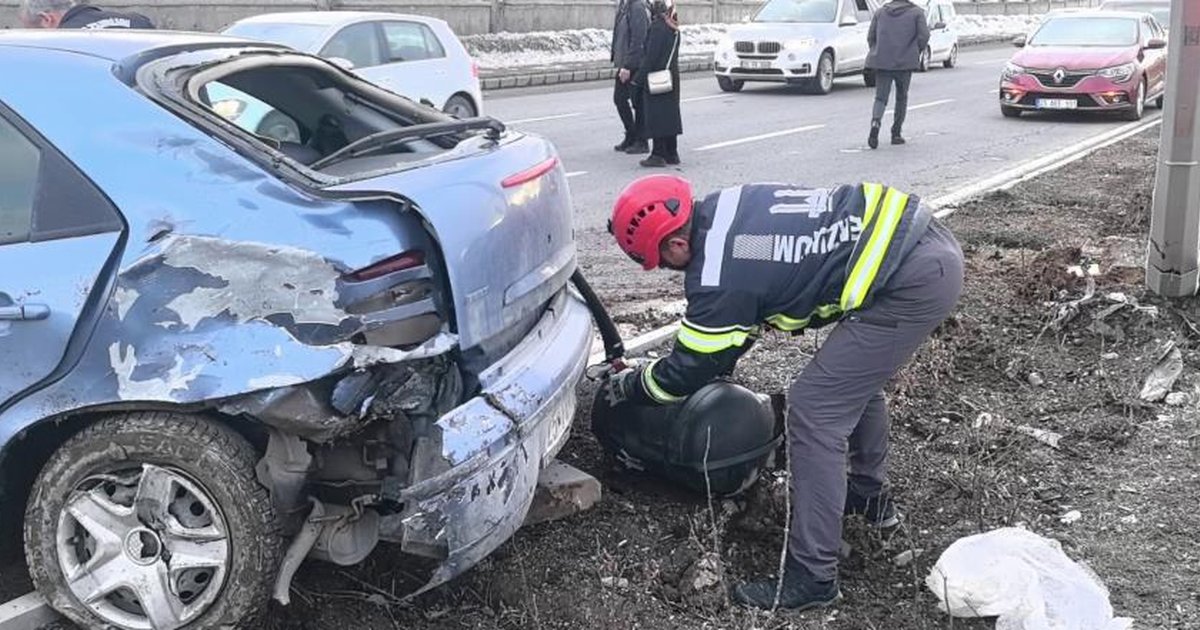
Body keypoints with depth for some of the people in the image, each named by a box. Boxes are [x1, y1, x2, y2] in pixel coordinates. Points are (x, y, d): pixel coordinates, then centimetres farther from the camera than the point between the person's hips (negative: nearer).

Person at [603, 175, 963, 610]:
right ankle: (870, 496, 47)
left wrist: (626, 385, 15)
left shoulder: (718, 277, -17)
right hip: (930, 243, 10)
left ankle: (811, 579, 2)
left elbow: (687, 371, -2)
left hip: (914, 281, -10)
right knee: (854, 375, 28)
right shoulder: (721, 207, 7)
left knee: (815, 410, -6)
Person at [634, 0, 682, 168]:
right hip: (671, 77, 9)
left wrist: (639, 78, -14)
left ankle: (659, 154, -5)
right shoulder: (673, 28, 10)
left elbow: (651, 55, -19)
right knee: (670, 114, 13)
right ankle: (672, 154, 18)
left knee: (656, 115, -5)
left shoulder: (657, 27, -17)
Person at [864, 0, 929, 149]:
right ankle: (896, 133, 16)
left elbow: (871, 37, 9)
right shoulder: (916, 12, 5)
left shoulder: (880, 12, 13)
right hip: (905, 62, -1)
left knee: (881, 97, 3)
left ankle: (875, 122, -27)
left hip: (882, 61, 1)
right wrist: (916, 52, 10)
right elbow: (923, 36, -5)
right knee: (902, 97, 14)